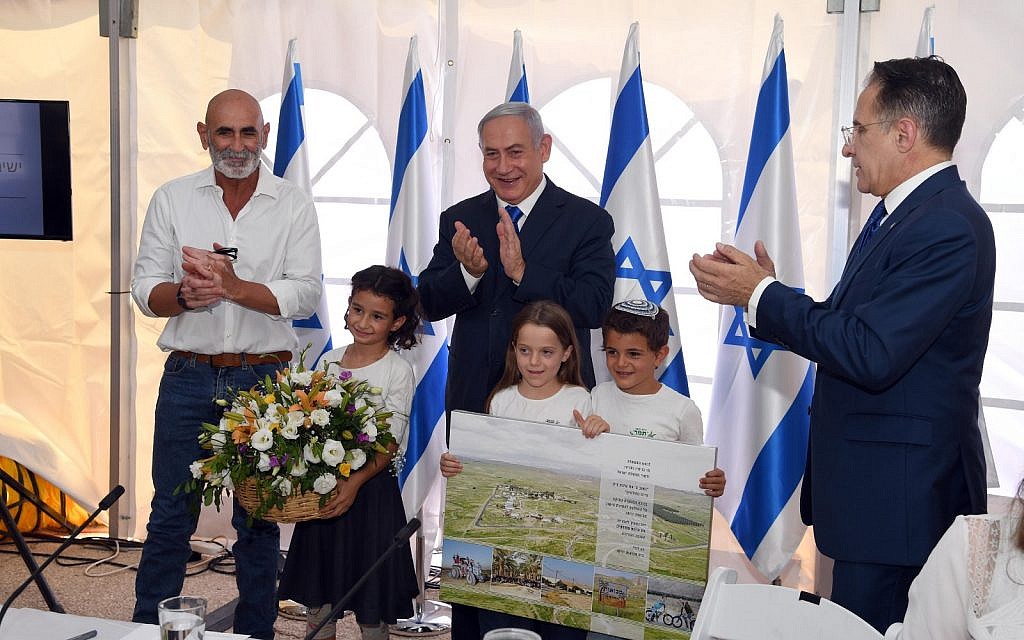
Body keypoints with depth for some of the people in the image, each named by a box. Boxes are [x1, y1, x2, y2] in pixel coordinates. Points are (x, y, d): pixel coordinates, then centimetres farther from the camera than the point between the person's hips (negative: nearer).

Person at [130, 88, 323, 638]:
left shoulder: (294, 206, 2)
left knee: (259, 520, 9)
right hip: (189, 376, 1)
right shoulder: (172, 200, 6)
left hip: (265, 378, 0)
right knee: (171, 515, 6)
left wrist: (235, 286, -19)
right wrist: (184, 295, -18)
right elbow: (146, 291, 3)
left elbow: (305, 295, -7)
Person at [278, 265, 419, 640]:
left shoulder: (398, 372, -8)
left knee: (370, 607, 4)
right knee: (317, 595, 14)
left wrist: (355, 482, -26)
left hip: (370, 489, -5)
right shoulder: (329, 360, 7)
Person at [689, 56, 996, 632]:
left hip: (899, 491, -10)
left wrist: (760, 295, -17)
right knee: (856, 624, 18)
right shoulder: (900, 212, 12)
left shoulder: (948, 227, -20)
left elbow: (870, 355, -25)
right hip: (868, 478, 10)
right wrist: (766, 292, 3)